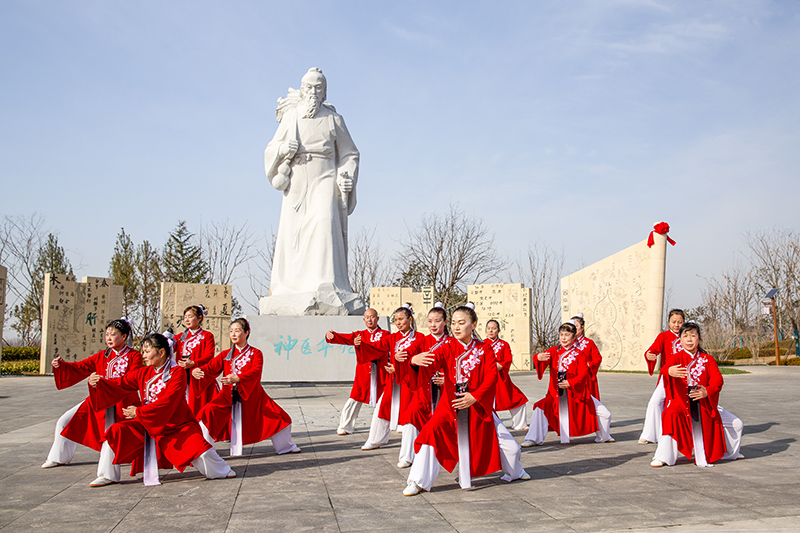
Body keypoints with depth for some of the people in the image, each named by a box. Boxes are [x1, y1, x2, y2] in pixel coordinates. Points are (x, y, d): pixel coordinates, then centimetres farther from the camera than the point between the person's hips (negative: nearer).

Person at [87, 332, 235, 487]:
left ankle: (222, 471, 12)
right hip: (148, 425, 5)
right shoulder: (143, 373, 6)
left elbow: (167, 402, -22)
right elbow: (120, 384, -1)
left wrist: (139, 412, -21)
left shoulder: (177, 373, -14)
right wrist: (98, 382, -18)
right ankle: (109, 476, 5)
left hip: (177, 425, -5)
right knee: (116, 431, -11)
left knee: (200, 451, -19)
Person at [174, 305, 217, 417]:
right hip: (182, 377, 4)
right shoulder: (181, 336, 20)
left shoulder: (207, 336, 7)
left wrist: (193, 363, -19)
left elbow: (209, 356, -5)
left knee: (197, 408, -8)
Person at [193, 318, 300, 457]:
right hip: (228, 396, 1)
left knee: (278, 417, -2)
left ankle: (286, 446, 24)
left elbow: (255, 372, -19)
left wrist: (237, 378, -38)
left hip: (251, 396, -1)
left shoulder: (256, 353, 0)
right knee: (207, 414, -20)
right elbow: (211, 367, -7)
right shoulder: (225, 355, 8)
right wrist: (197, 371, -31)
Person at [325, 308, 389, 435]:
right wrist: (333, 336, -27)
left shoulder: (385, 334, 2)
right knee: (354, 399, -2)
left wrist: (363, 345, -29)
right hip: (363, 373, 1)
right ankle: (345, 427, 8)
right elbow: (346, 338, -6)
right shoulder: (360, 335, 10)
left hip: (380, 373, -1)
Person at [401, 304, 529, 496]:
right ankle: (418, 482, -10)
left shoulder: (484, 349, 0)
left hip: (478, 406, 1)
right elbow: (430, 363, -21)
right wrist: (415, 361, -45)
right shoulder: (447, 347, -5)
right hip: (450, 405, -1)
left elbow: (492, 376, -9)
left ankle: (514, 472, 41)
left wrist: (474, 397, -22)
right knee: (431, 431, -25)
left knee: (508, 445, 6)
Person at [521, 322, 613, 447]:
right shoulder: (554, 351, 0)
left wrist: (570, 383, -25)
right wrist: (539, 358, -45)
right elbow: (545, 356, -21)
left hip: (578, 392, 0)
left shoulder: (579, 354, -3)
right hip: (557, 394, 1)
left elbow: (583, 375, -9)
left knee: (605, 414, 0)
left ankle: (603, 437, 30)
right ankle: (534, 439, -7)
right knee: (540, 408, -18)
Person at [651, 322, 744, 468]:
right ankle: (663, 457, -26)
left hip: (705, 404, 4)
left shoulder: (707, 359, 5)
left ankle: (730, 452, 42)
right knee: (672, 415, -37)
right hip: (681, 402, -4)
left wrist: (707, 391, -29)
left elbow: (717, 379, -7)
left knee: (736, 424, 10)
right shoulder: (676, 357, -5)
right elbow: (666, 367, -28)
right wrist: (669, 371, -54)